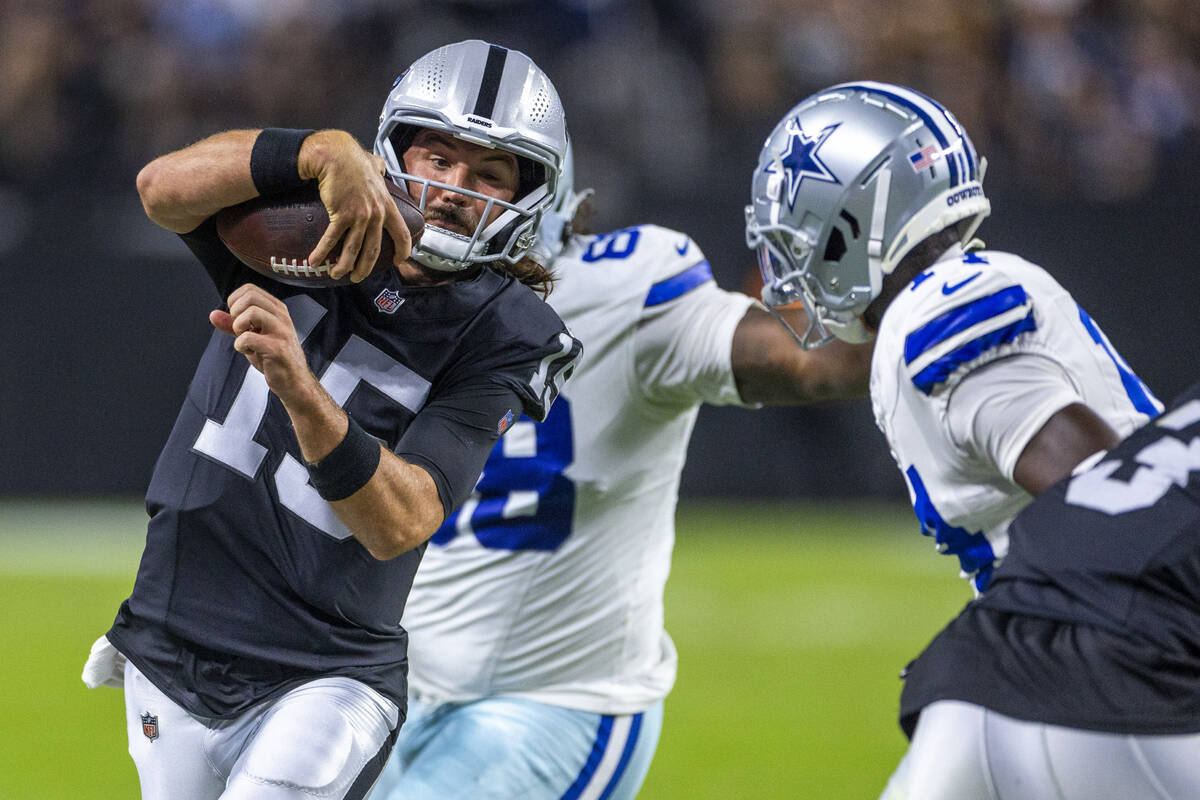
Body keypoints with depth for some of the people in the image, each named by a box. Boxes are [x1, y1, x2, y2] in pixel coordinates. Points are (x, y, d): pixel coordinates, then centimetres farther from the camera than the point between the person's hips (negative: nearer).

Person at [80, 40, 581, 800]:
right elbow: (165, 187, -21)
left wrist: (299, 387, -39)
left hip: (322, 685, -4)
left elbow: (398, 524, -23)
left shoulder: (497, 336, -10)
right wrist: (327, 152, -35)